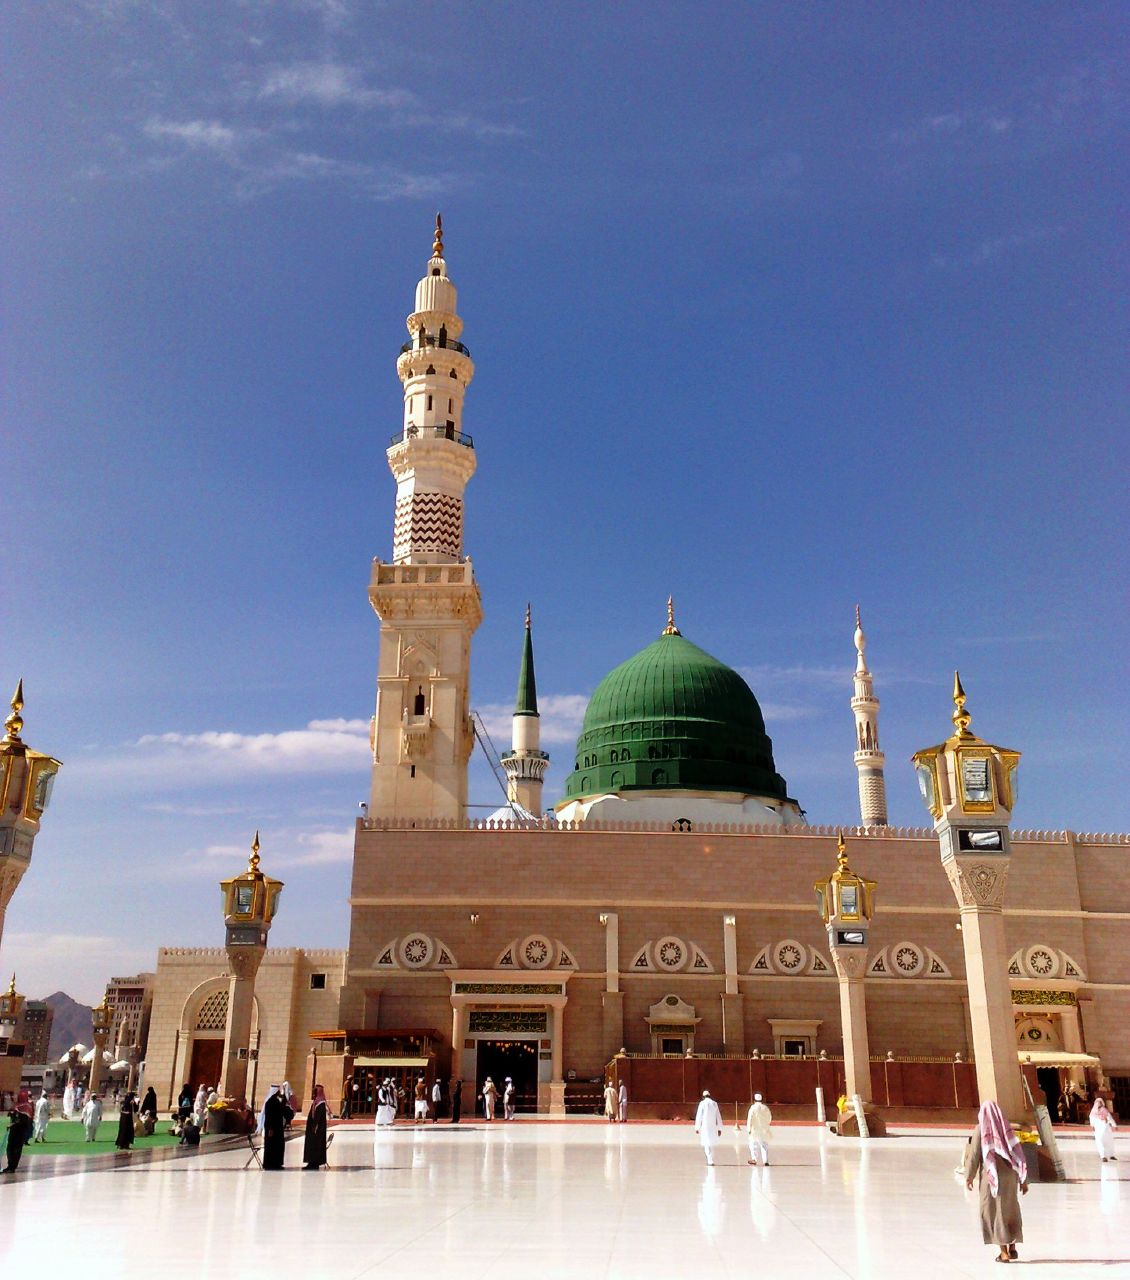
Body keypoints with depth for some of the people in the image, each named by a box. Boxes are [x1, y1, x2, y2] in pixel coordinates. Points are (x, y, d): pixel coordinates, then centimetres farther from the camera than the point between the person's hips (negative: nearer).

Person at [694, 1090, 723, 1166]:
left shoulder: (702, 1103, -5)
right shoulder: (714, 1104, 7)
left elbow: (699, 1116, -6)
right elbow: (718, 1117, 8)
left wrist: (697, 1128, -1)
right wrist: (719, 1129, 12)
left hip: (704, 1127, -4)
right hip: (713, 1127, 4)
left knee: (707, 1144, -2)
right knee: (711, 1144, 17)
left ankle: (710, 1160, -12)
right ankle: (710, 1160, 19)